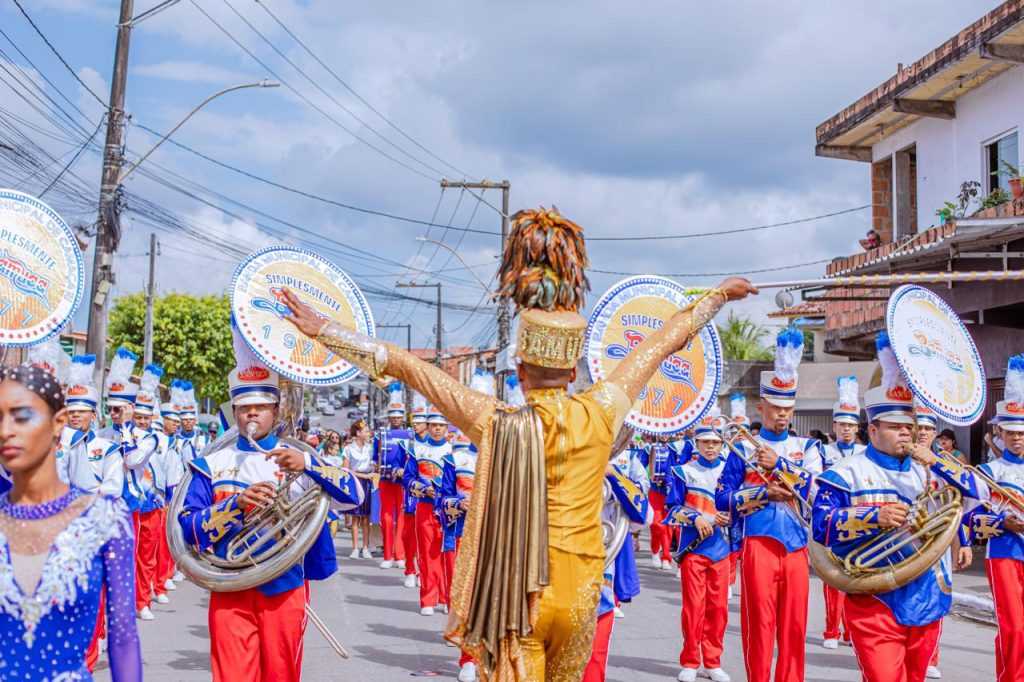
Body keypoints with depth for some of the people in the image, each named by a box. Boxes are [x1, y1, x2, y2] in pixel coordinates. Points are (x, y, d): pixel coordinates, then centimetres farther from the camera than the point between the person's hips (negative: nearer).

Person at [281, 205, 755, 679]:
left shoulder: (498, 425, -15)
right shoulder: (601, 413, -8)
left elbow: (406, 366, -13)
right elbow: (663, 343, 6)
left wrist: (322, 329, -11)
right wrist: (719, 294, 18)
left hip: (515, 592, -3)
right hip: (578, 594, 3)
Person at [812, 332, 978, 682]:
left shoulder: (928, 469, 12)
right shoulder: (847, 473, -3)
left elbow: (975, 492, 1)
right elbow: (822, 526, -11)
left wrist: (936, 462, -11)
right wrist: (875, 517, -23)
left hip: (928, 599, 5)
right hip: (875, 602, -5)